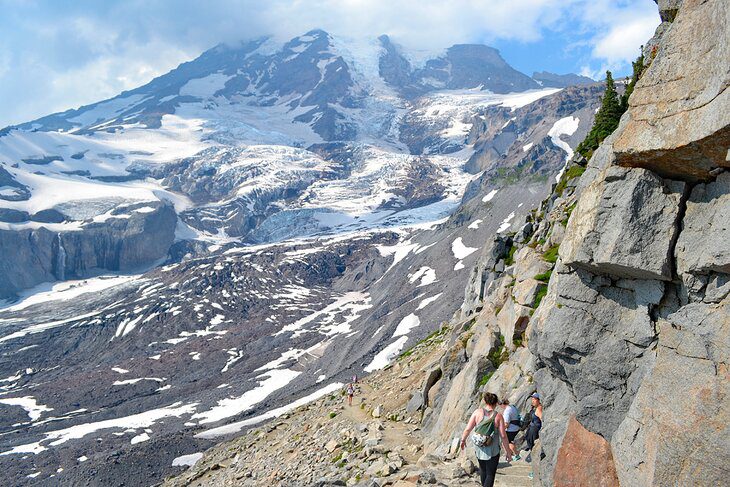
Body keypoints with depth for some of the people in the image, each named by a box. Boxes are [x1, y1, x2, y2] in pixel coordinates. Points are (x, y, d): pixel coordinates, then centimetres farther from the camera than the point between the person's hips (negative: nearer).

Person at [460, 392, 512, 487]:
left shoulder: (478, 412, -7)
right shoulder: (498, 416, -11)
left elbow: (467, 429, -7)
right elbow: (503, 436, -11)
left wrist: (463, 440, 10)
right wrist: (508, 452, -1)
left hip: (479, 448, 3)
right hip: (493, 451, -3)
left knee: (483, 470, 26)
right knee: (490, 474, 8)